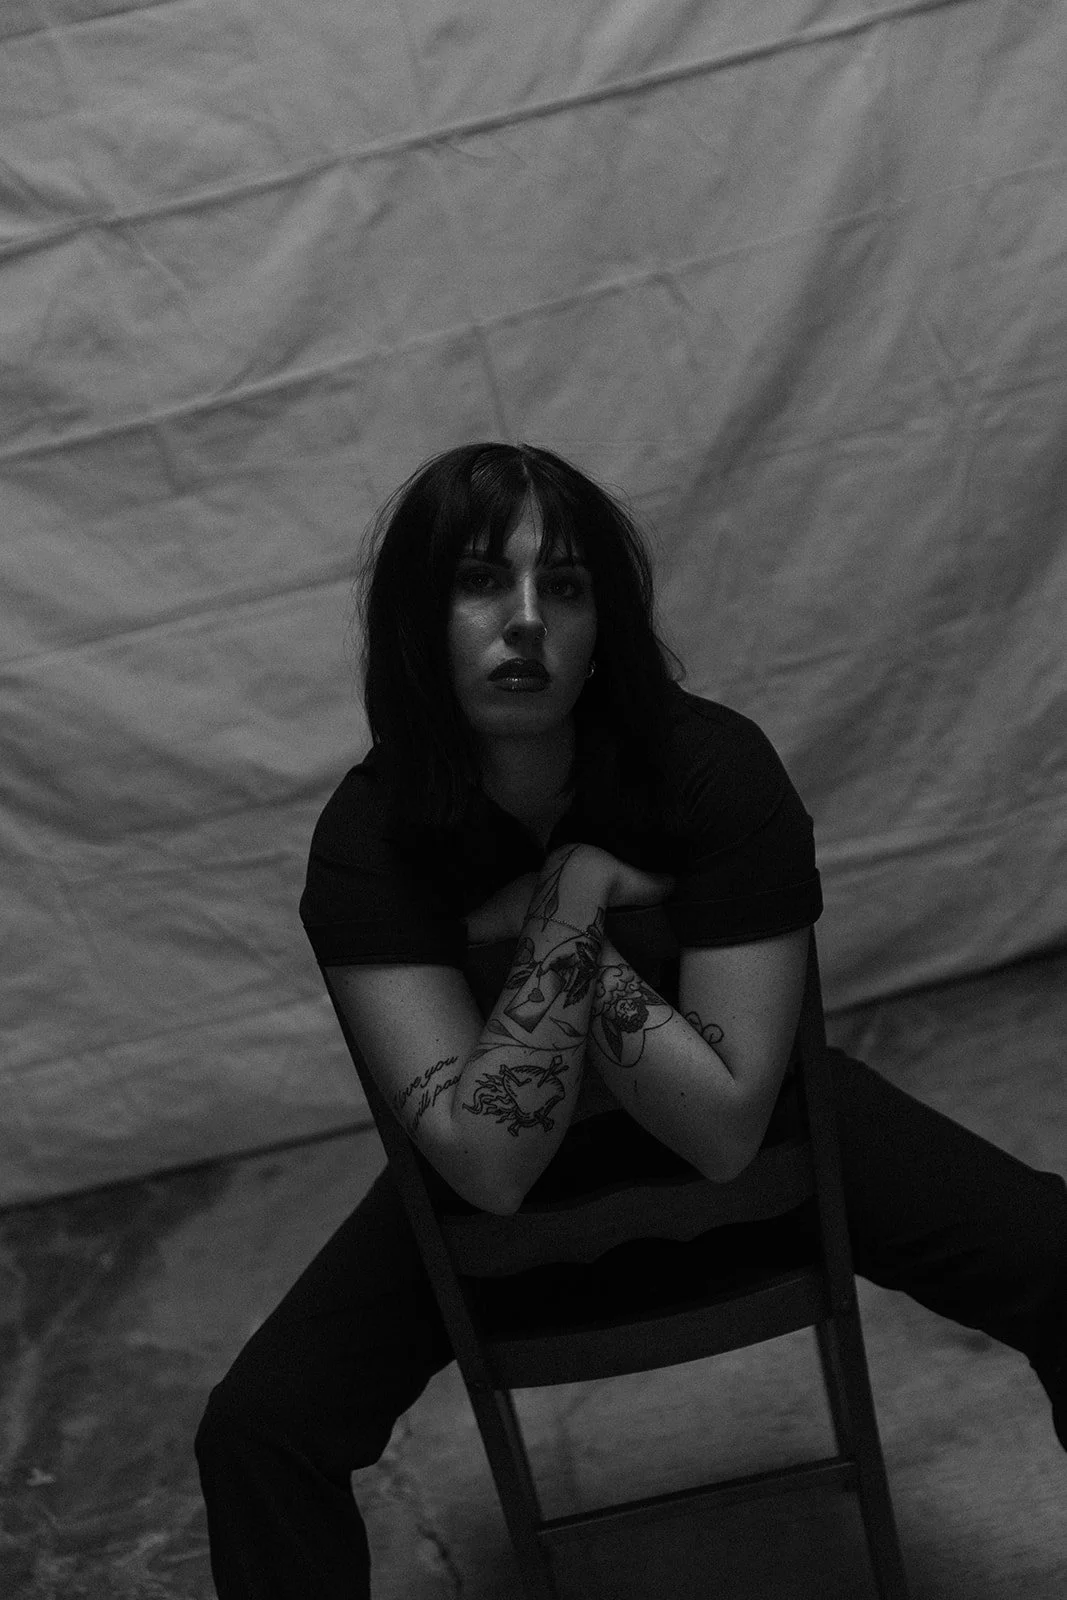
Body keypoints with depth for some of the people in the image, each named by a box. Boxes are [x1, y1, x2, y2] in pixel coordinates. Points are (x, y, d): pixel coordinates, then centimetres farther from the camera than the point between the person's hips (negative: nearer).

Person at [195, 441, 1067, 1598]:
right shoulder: (367, 839, -24)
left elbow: (725, 1129, -27)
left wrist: (548, 915, -31)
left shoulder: (715, 767, -25)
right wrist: (572, 901, -33)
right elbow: (490, 1165, -30)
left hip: (745, 1139, 0)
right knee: (254, 1435, -16)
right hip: (510, 1196, 0)